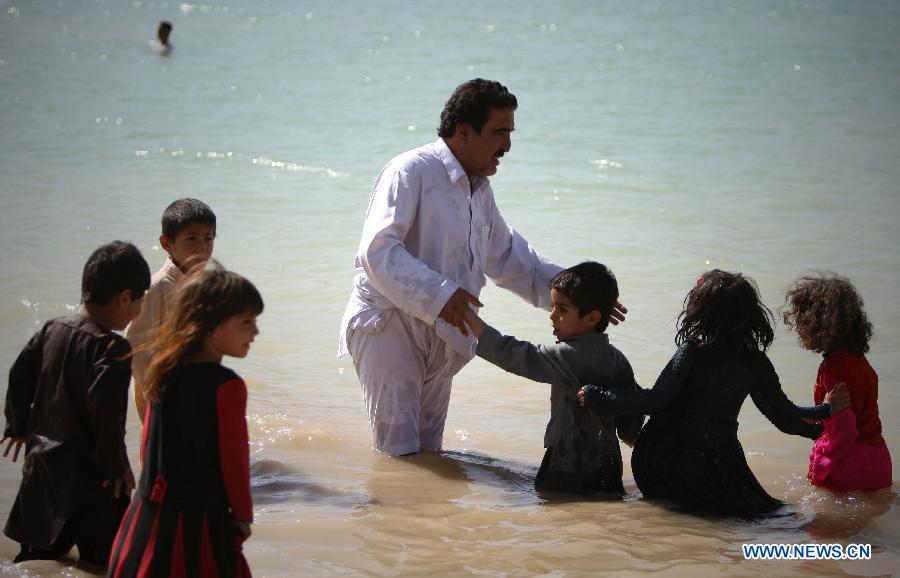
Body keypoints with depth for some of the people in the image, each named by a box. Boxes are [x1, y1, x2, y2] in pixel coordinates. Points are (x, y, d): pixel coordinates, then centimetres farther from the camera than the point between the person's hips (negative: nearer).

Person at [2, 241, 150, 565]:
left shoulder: (53, 329, 4)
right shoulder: (112, 348, -19)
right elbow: (105, 408, -27)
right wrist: (117, 465, -16)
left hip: (43, 462, 8)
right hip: (89, 473, -8)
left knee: (42, 551, 20)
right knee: (102, 559, -1)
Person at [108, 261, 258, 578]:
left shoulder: (164, 374, 4)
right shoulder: (226, 386, -18)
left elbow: (148, 446, 12)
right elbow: (233, 459, -13)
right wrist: (243, 517, 1)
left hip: (149, 513, 7)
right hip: (199, 520, -7)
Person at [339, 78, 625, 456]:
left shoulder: (479, 189, 16)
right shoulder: (410, 172, -14)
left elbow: (506, 256, 27)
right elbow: (377, 251, -25)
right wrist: (439, 295, -35)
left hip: (440, 336, 9)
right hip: (389, 325, -9)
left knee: (428, 450, 12)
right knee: (399, 452, -13)